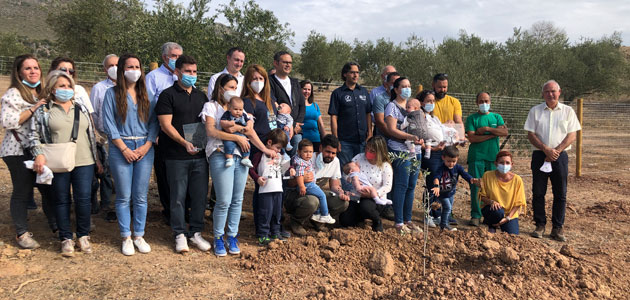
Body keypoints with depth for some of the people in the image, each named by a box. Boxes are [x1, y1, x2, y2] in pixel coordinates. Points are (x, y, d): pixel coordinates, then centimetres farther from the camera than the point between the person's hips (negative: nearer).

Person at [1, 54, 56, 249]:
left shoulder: (41, 93, 15)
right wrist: (34, 108, -20)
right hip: (18, 151, -7)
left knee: (49, 188, 7)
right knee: (22, 192, 0)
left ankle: (55, 225, 20)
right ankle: (22, 233, 13)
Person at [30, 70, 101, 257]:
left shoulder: (81, 108, 14)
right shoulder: (43, 111, 5)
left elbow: (92, 134, 16)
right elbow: (34, 134, 1)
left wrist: (96, 159, 15)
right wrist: (38, 154, -15)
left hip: (83, 162, 2)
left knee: (83, 199, -1)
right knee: (62, 201, 6)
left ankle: (83, 236, 16)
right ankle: (66, 239, 17)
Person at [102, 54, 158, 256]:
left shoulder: (146, 94, 11)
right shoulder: (112, 93, 3)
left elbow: (154, 122, 7)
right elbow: (109, 124, -3)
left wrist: (147, 145, -6)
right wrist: (124, 149, -10)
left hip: (144, 148, 2)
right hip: (121, 148, -2)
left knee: (141, 197, 5)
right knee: (124, 197, 2)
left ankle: (139, 236, 15)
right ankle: (126, 237, 12)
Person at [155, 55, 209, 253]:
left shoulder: (201, 96, 15)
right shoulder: (168, 95, -1)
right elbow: (166, 125, -9)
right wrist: (184, 143, -21)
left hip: (200, 155, 5)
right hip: (176, 157, -4)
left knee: (200, 195, 7)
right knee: (178, 196, 2)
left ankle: (196, 233, 20)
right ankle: (180, 235, 14)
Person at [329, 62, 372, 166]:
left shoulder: (364, 91, 12)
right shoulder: (338, 93, 0)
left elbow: (368, 114, 14)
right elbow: (333, 117, -4)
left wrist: (370, 133, 5)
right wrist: (335, 139, -9)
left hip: (362, 140, 4)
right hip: (345, 141, -4)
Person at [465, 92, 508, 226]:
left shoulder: (496, 117, 16)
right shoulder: (472, 118, 7)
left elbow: (505, 132, -2)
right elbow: (472, 138, -8)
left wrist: (486, 129, -9)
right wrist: (494, 133, -5)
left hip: (493, 157, 2)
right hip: (476, 157, -2)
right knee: (476, 187, -6)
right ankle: (475, 216, 0)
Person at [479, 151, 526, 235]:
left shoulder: (517, 180, -10)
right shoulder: (487, 175, -11)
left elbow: (518, 203, -6)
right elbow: (482, 196, -2)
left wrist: (508, 218, -16)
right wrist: (491, 201, -23)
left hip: (510, 214, 1)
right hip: (492, 209, -1)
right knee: (498, 212, -36)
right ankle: (491, 226, -1)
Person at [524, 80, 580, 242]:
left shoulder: (568, 111, 7)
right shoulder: (535, 111, 7)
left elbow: (572, 135, 1)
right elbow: (531, 134, 1)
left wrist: (556, 151, -11)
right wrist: (546, 149, -12)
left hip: (560, 156, 0)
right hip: (540, 155, 0)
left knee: (560, 194, 2)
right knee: (538, 192, 1)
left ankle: (557, 228, 11)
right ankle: (540, 225, 12)